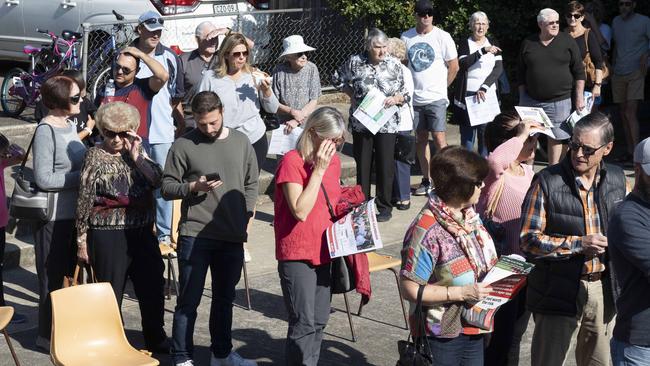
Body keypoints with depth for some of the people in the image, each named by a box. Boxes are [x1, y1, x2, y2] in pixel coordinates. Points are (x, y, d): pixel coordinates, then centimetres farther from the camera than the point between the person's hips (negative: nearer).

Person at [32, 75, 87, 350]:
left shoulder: (70, 124, 9)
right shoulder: (46, 130, -17)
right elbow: (44, 178, -21)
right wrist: (81, 177, -18)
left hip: (74, 213, 8)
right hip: (53, 216, -8)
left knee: (74, 273, 17)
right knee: (53, 277, 5)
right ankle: (47, 335, 18)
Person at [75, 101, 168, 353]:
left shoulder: (137, 151, 7)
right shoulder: (95, 156, -5)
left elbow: (157, 180, -5)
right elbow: (84, 201, -5)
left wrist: (136, 156, -12)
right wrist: (82, 242, -6)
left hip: (142, 233, 5)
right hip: (108, 236, -5)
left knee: (153, 287, 12)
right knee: (111, 293, 4)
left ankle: (156, 339, 30)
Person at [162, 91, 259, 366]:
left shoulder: (241, 142, 7)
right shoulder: (183, 145, -5)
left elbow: (251, 184, 14)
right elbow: (167, 188, -2)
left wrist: (245, 217, 4)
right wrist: (193, 187, -19)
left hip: (233, 237, 4)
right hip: (195, 235, -4)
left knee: (225, 298, 17)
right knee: (189, 300, 2)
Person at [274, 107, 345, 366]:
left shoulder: (333, 160, 7)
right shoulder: (291, 162, -15)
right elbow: (301, 211, -23)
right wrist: (318, 169, -23)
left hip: (325, 252, 7)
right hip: (297, 254, -7)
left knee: (319, 321, 13)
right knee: (303, 324, -6)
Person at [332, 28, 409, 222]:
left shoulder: (394, 64, -1)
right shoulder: (355, 62, -3)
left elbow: (405, 95, 6)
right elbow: (337, 79, 13)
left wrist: (395, 99, -15)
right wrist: (352, 94, 1)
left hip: (386, 124, 0)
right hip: (361, 123, 0)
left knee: (385, 166, 3)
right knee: (362, 164, 9)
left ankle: (384, 207, 16)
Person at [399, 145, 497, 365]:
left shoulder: (469, 216, 1)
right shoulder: (427, 231, -25)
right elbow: (410, 290, -23)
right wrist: (462, 293, -25)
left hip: (473, 330, 8)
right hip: (442, 336, -8)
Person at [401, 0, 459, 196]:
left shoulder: (442, 37, -5)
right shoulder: (406, 37, 4)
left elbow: (454, 66, 2)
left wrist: (441, 86, 6)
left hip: (436, 98, -4)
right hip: (414, 98, 4)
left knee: (439, 139, -9)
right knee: (420, 139, 10)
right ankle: (427, 180, 20)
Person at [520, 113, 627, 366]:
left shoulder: (617, 179, 2)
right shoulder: (547, 181, -13)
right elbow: (529, 239, -14)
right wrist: (579, 244, -22)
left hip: (604, 288, 5)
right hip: (559, 292, -4)